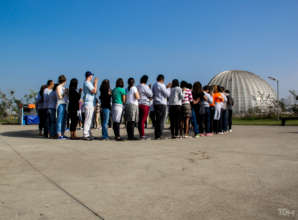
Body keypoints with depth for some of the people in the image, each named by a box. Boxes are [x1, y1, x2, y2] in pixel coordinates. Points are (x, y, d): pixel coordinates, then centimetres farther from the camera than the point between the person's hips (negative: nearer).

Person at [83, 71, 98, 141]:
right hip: (89, 104, -11)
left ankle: (88, 134, 17)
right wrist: (95, 83, -7)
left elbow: (93, 92, 25)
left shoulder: (86, 83, 21)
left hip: (91, 104, 11)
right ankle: (85, 135, -10)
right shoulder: (87, 83, -11)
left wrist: (94, 84, 23)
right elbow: (94, 91, -18)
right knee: (88, 119, -11)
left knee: (89, 119, 12)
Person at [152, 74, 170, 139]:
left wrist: (166, 87, 22)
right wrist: (168, 88, 7)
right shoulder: (161, 85, -11)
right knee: (161, 120, -5)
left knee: (157, 120, 11)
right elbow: (167, 94, -9)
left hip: (155, 103, 8)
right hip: (161, 104, -8)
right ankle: (159, 135, -5)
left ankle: (156, 135, 12)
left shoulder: (154, 85, 14)